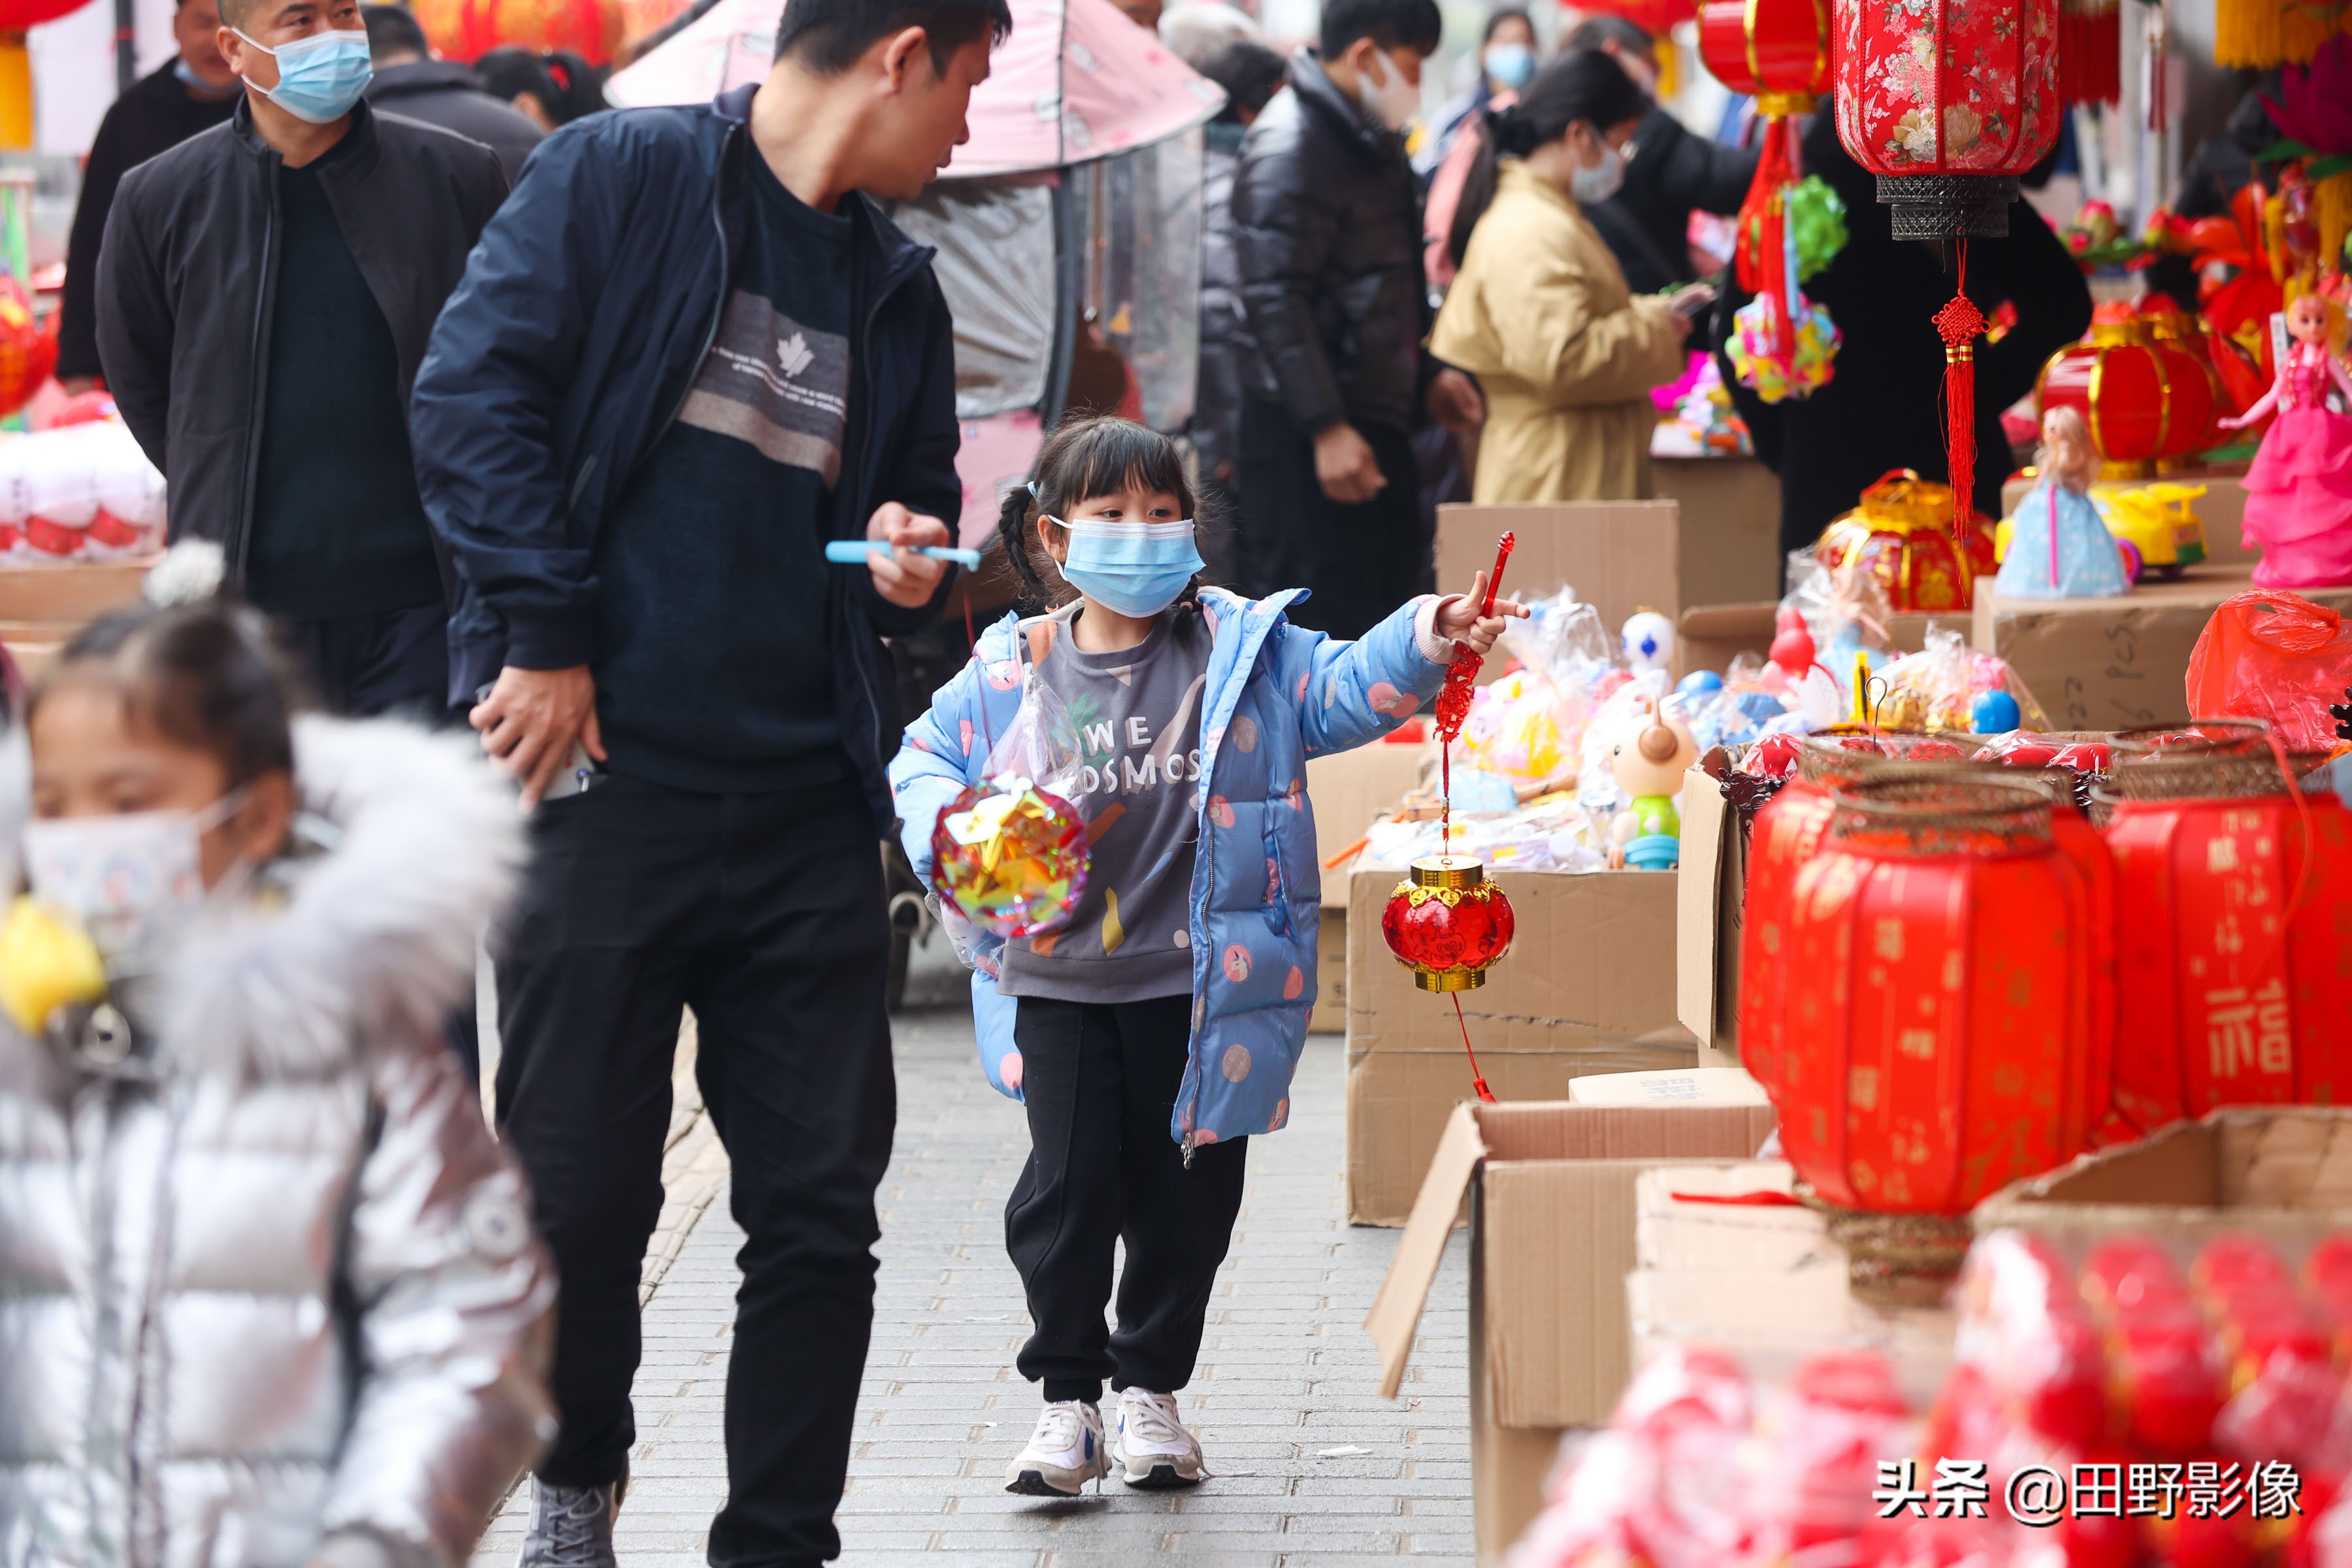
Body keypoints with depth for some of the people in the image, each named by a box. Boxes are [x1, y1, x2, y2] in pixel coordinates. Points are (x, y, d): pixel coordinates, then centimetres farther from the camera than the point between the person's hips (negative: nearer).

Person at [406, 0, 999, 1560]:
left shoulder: (898, 288, 17)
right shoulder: (619, 176, -1)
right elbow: (475, 391, -8)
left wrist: (910, 567, 5)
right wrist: (545, 629, -13)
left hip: (809, 810, 5)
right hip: (605, 781, -5)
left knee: (822, 1203, 3)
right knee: (581, 1187, 3)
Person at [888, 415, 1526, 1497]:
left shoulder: (1238, 647, -1)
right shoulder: (1009, 670, 0)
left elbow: (1340, 691, -10)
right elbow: (924, 758, 10)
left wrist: (1427, 640, -28)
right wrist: (951, 831, -10)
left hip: (1198, 979, 0)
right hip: (1058, 978, 0)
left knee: (1184, 1194, 8)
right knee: (1069, 1184, -4)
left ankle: (1152, 1387, 26)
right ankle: (1068, 1399, 10)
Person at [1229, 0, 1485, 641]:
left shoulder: (1368, 139, 18)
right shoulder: (1291, 145, -15)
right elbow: (1274, 300, -22)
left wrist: (1427, 375, 23)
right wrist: (1326, 428, -26)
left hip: (1374, 417, 10)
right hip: (1309, 436, -10)